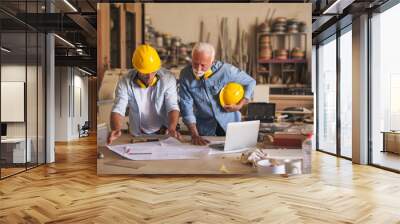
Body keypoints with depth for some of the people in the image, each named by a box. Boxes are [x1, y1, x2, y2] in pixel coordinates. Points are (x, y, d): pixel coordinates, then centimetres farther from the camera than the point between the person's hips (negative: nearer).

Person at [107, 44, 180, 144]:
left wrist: (172, 129, -33)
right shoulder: (125, 83, -9)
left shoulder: (168, 79, -11)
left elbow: (173, 107, -14)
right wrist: (116, 130, -34)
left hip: (164, 134, -2)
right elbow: (118, 110, -13)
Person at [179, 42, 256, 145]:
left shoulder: (226, 70, -21)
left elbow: (251, 82, -6)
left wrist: (239, 106, -13)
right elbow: (186, 106, -14)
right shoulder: (185, 75, -16)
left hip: (229, 122, 0)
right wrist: (195, 135, -21)